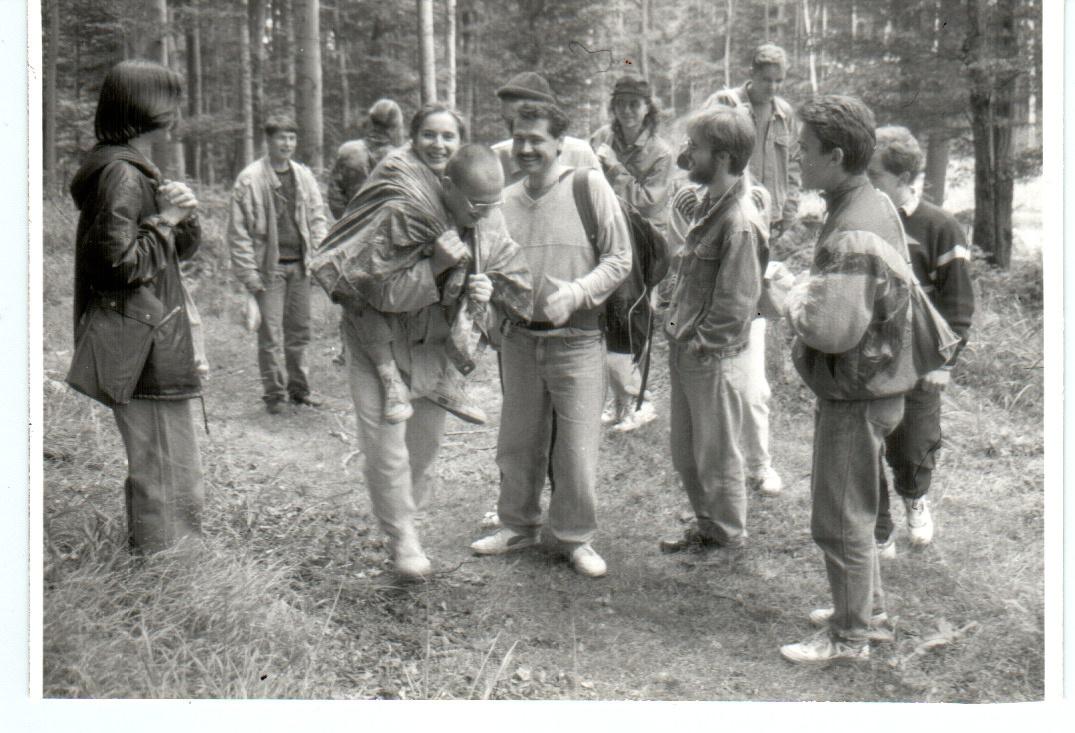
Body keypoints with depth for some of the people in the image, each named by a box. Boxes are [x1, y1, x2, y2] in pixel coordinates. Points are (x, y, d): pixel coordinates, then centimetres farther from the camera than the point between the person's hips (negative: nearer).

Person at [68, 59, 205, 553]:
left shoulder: (138, 170, 18)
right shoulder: (120, 174, -15)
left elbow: (185, 248, 20)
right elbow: (121, 262, -23)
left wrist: (183, 212, 1)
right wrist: (163, 221, -13)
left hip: (156, 344, 11)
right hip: (142, 349, -11)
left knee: (165, 470, 19)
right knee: (167, 476, -6)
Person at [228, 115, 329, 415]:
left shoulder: (303, 175, 8)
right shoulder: (250, 179, -7)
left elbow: (317, 218, 14)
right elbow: (238, 231, -7)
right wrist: (249, 274, -12)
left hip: (299, 265, 5)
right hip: (269, 266, -4)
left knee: (299, 330, 12)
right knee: (270, 334, -1)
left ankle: (298, 387, 24)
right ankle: (274, 393, 12)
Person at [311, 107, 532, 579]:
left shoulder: (488, 221, -7)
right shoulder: (402, 212, -25)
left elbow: (512, 285, 2)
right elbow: (381, 292, -24)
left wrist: (486, 294, -20)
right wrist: (435, 265, -33)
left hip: (435, 345, 5)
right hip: (380, 344, -5)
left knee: (427, 442, 15)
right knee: (385, 446, -6)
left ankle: (408, 512, 38)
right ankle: (401, 537, 12)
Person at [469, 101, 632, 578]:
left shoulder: (590, 187, -7)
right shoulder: (505, 200, 7)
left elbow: (619, 259, -6)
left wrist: (576, 293, -19)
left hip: (576, 340, -4)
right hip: (518, 338, 4)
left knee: (577, 447, 3)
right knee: (517, 441, 15)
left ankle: (575, 536, 22)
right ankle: (518, 525, 34)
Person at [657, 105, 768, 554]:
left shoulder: (740, 222, -21)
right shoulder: (709, 205, 8)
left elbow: (736, 306, -21)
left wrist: (695, 342, -15)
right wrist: (676, 326, 11)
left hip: (714, 360, -9)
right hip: (686, 353, 9)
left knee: (717, 457, 8)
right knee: (685, 453, 19)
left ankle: (728, 538, 26)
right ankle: (706, 526, 36)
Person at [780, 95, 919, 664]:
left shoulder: (853, 233, -25)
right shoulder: (872, 205, 8)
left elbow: (833, 327, -33)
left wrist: (796, 301, -14)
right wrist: (808, 292, 4)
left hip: (854, 393, -10)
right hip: (869, 383, 10)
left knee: (840, 518, 3)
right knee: (854, 510, 23)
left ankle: (850, 635, 18)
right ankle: (868, 610, 37)